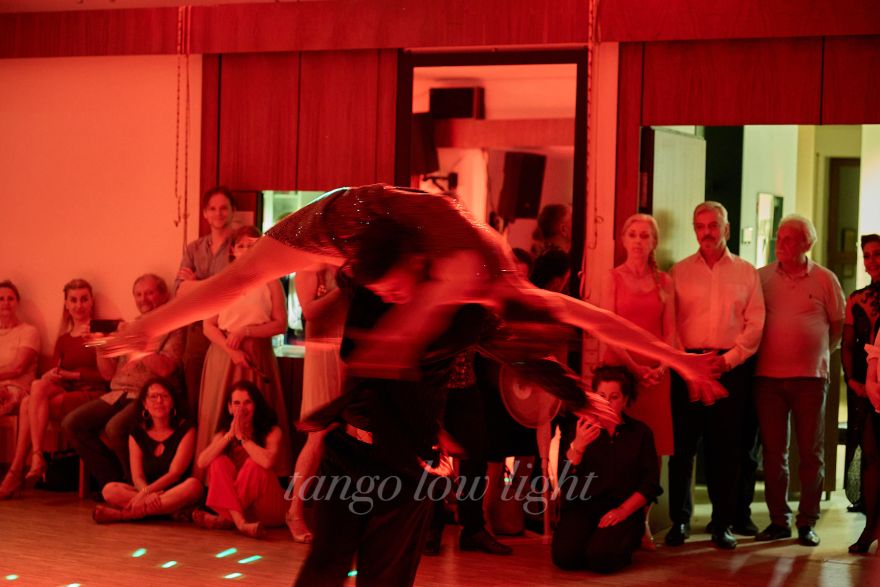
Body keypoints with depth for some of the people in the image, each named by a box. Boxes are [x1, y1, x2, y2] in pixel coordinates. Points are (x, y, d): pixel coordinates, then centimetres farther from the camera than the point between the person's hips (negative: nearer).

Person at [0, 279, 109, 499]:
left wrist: (70, 375, -10)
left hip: (91, 395, -5)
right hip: (66, 394, 5)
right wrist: (51, 376, -10)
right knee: (37, 389, -29)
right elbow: (53, 372, 14)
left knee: (29, 404, -27)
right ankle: (36, 459, -34)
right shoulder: (62, 340, 23)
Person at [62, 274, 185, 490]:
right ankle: (113, 481, -5)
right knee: (72, 423, -12)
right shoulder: (129, 327, 21)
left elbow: (165, 368, -14)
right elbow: (108, 373, 18)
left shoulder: (172, 328, 2)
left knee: (115, 427, -34)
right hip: (117, 395, 7)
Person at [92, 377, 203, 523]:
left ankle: (121, 514, -36)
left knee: (194, 485, -37)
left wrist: (145, 492, -24)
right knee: (110, 490, -23)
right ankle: (172, 512, -31)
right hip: (146, 492, 2)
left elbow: (175, 473, -10)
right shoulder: (137, 433, 8)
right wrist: (149, 495, -26)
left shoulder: (185, 429, 0)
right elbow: (137, 477, -2)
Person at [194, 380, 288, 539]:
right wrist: (230, 435, -18)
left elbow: (268, 461, -31)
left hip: (267, 511, -3)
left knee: (253, 465, -27)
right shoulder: (223, 433, 5)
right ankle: (240, 522, -36)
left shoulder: (271, 431, -8)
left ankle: (225, 520, -26)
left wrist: (242, 436, -20)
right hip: (232, 504, 3)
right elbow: (201, 463, -13)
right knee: (220, 461, -19)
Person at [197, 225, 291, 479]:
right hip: (224, 355, 1)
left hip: (258, 356, -1)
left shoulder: (270, 282, 3)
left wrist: (246, 331, -12)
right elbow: (209, 326, 2)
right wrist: (231, 350, -13)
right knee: (221, 418, -2)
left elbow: (281, 324, -2)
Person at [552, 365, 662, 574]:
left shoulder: (640, 432, 9)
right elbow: (564, 481, -5)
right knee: (565, 556, -28)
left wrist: (623, 510, -13)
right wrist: (578, 446, -22)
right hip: (581, 506, 1)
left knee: (601, 558, -30)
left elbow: (650, 484, 2)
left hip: (623, 511, -1)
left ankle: (625, 545, 5)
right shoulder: (578, 429, 8)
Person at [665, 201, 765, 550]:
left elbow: (756, 323, 4)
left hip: (731, 367, 0)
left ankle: (723, 523, 7)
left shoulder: (746, 273, 10)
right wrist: (685, 359, -9)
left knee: (726, 447, 1)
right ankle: (679, 520, 7)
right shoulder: (679, 272, 10)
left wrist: (729, 358, -8)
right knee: (683, 444, -1)